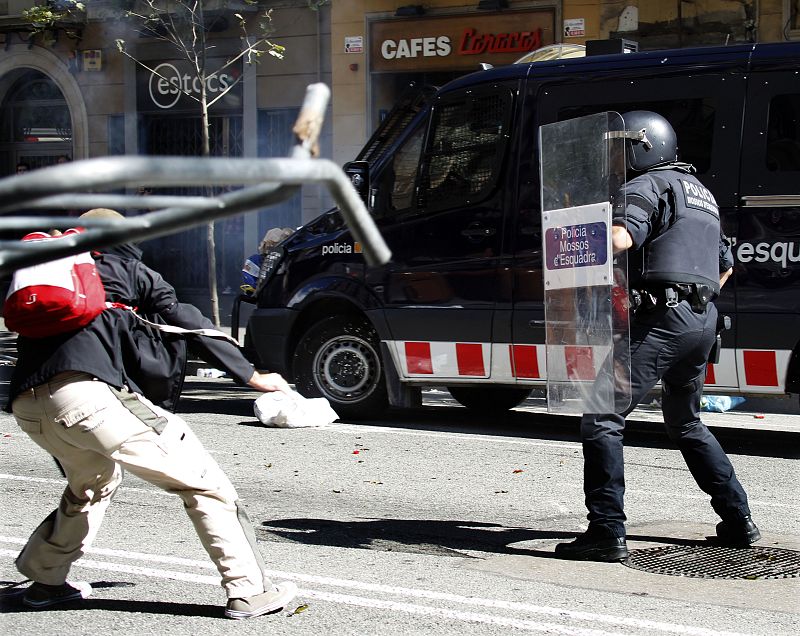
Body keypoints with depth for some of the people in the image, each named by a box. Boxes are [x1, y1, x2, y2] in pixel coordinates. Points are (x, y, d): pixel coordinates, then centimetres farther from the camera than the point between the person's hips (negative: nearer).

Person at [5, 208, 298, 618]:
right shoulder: (127, 269, 20)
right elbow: (188, 322, 15)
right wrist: (251, 376, 19)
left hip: (26, 405, 6)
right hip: (87, 390, -6)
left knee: (93, 483, 35)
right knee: (201, 481, 0)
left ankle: (45, 581, 36)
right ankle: (247, 591, -5)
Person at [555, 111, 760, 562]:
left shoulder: (647, 185, -3)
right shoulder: (701, 193, 26)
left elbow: (619, 239, -22)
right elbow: (726, 265, 35)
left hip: (662, 318, -9)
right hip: (704, 321, 9)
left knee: (602, 418, -8)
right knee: (687, 424, 25)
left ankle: (608, 533, -16)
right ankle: (740, 521, 26)